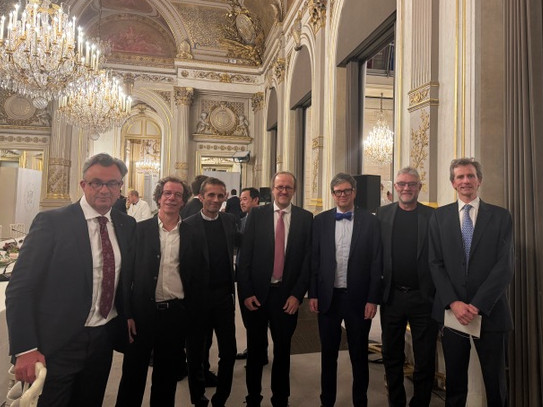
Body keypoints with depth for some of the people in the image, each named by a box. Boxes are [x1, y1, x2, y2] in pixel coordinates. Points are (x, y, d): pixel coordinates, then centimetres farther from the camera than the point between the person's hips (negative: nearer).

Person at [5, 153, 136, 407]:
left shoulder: (127, 225, 0)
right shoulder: (51, 222, -13)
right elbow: (20, 288, -14)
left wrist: (127, 319, 5)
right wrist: (25, 350, -19)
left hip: (104, 338, 5)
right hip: (57, 343, -4)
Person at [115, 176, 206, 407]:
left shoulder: (192, 236, 1)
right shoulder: (140, 230, -2)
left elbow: (197, 280, 3)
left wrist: (193, 318, 1)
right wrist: (127, 313, -6)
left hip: (175, 313, 1)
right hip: (142, 311, -1)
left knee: (166, 375, 17)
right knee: (133, 374, 13)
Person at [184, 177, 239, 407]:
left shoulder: (229, 220, 2)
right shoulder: (189, 225, -10)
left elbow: (238, 244, 19)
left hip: (224, 295, 3)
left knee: (229, 351, 9)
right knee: (200, 352, 16)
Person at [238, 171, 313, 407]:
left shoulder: (305, 218, 0)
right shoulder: (256, 215, -1)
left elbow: (308, 258, -1)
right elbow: (245, 256, -3)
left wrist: (297, 294, -5)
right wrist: (245, 292, -7)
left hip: (287, 295, 0)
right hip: (256, 293, 0)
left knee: (283, 350, 15)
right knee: (255, 349, 14)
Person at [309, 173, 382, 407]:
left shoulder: (370, 221, -3)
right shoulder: (320, 221, 1)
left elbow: (376, 262, -4)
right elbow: (314, 259, 2)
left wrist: (373, 299, -7)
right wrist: (313, 294, -1)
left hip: (358, 297, -1)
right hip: (328, 297, 2)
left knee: (359, 355, 15)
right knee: (328, 353, 16)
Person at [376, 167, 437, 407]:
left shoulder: (433, 216, -1)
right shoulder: (382, 214, 2)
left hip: (423, 297, -1)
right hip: (391, 297, 2)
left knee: (425, 360, 11)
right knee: (392, 357, 16)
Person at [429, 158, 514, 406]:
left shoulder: (501, 216, 2)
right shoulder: (440, 216, 4)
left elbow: (505, 266, -6)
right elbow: (436, 263, 0)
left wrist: (478, 305, -14)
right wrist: (453, 303, -11)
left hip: (490, 312, 0)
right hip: (452, 310, 1)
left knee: (496, 383, 13)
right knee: (454, 381, 13)